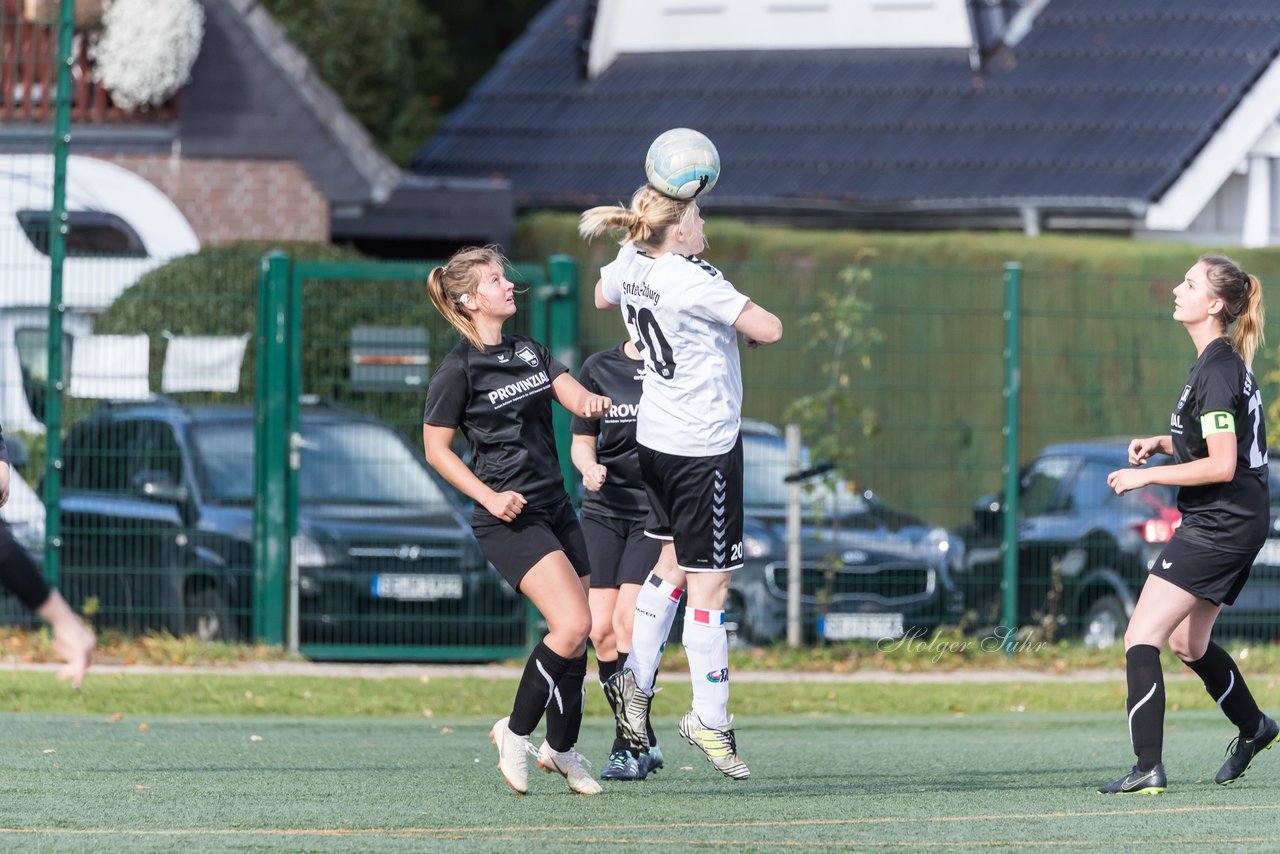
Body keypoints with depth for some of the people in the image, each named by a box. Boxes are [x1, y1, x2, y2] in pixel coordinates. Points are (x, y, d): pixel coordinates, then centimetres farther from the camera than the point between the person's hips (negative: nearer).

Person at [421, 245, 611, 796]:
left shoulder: (529, 352, 13)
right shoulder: (458, 369, -9)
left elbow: (572, 394, 2)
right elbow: (436, 448, -6)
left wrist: (591, 401, -23)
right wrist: (489, 497, -16)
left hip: (555, 508, 8)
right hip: (509, 518, -8)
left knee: (576, 636, 7)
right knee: (572, 624, -21)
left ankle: (561, 750, 25)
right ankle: (516, 733, -5)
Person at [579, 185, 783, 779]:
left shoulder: (629, 262, 0)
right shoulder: (693, 280, -23)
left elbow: (602, 295, 25)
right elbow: (769, 329, -20)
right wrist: (744, 328, 3)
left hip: (656, 436, 8)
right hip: (704, 447, -8)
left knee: (674, 561, 23)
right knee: (709, 580, -1)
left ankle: (636, 680, 23)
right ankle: (709, 718, 5)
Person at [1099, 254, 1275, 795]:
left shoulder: (1217, 371, -19)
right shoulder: (1224, 363, 12)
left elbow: (1222, 464, -23)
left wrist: (1147, 476, -17)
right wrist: (1162, 442, 11)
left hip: (1220, 524, -10)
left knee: (1141, 637, -13)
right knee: (1186, 640, 26)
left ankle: (1148, 768, -17)